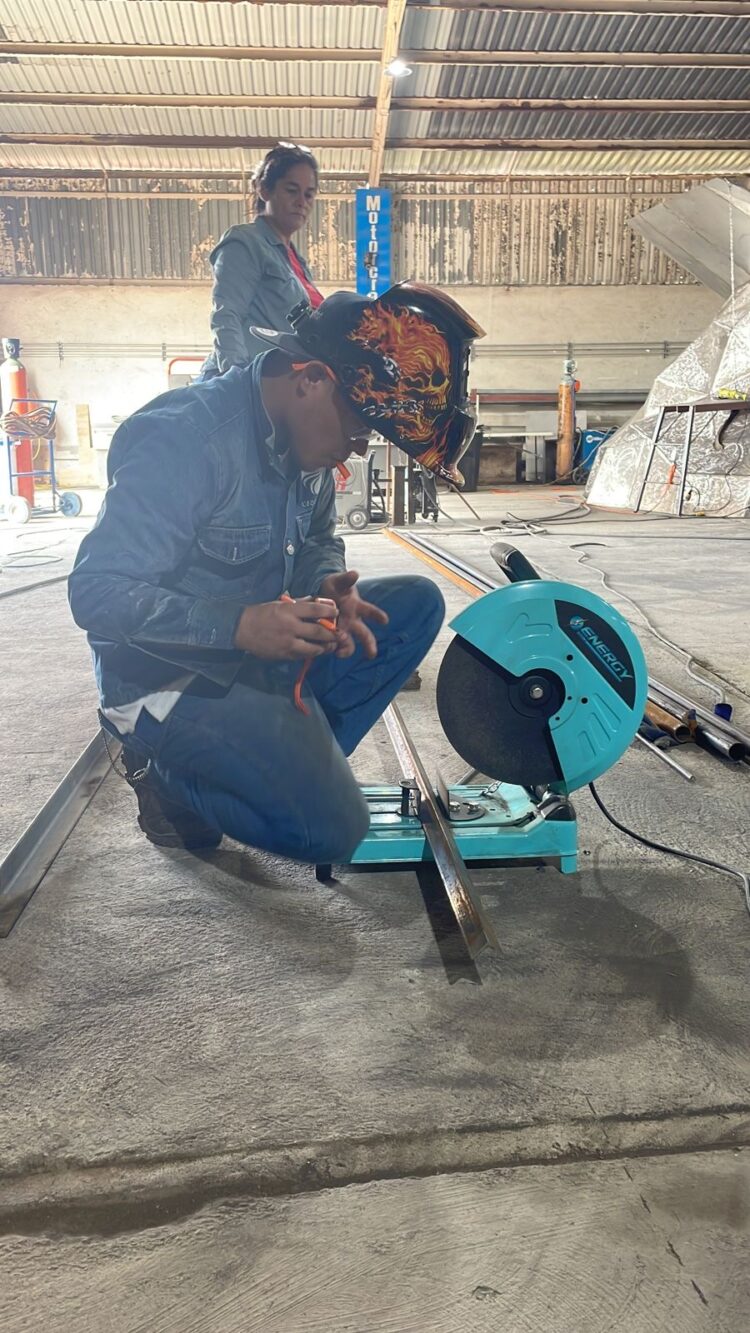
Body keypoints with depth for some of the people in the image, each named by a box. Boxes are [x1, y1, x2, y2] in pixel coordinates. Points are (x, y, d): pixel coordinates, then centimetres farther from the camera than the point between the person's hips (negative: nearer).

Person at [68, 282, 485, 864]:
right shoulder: (187, 439, -25)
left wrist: (329, 587, -12)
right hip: (174, 679, -8)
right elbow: (95, 591, -25)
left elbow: (318, 541, 13)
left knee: (416, 604, -2)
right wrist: (239, 624, -35)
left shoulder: (306, 441, 0)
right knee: (331, 830, -19)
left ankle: (293, 759, -2)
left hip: (262, 650, 8)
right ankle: (169, 773, 4)